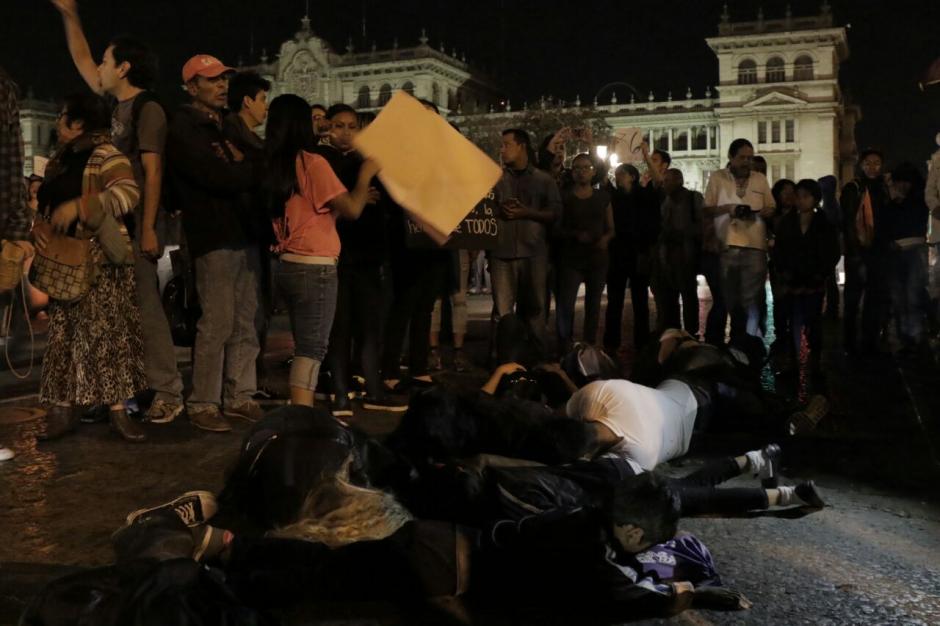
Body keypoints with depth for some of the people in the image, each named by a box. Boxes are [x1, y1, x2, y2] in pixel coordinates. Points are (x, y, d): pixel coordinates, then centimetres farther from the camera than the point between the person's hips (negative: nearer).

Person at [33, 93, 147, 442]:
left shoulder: (106, 156, -8)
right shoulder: (57, 161, 17)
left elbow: (128, 193, -23)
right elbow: (43, 204, 20)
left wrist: (79, 207, -28)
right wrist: (37, 228, -2)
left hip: (102, 263, -7)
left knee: (108, 335, -6)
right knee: (63, 337, 6)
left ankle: (118, 411, -4)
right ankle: (62, 411, 11)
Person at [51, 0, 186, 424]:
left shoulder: (148, 108, -9)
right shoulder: (116, 105, 14)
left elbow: (153, 173, -16)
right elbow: (82, 61, 28)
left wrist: (148, 229, -21)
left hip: (137, 224, -9)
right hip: (114, 223, 9)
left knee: (145, 306, -10)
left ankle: (168, 393, -8)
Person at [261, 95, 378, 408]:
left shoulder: (274, 166, 10)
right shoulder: (312, 162, -11)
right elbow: (352, 209, -12)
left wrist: (359, 195, 20)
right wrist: (365, 176, 5)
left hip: (288, 265, 7)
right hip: (315, 268, -7)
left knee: (304, 347, 13)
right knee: (312, 349, -6)